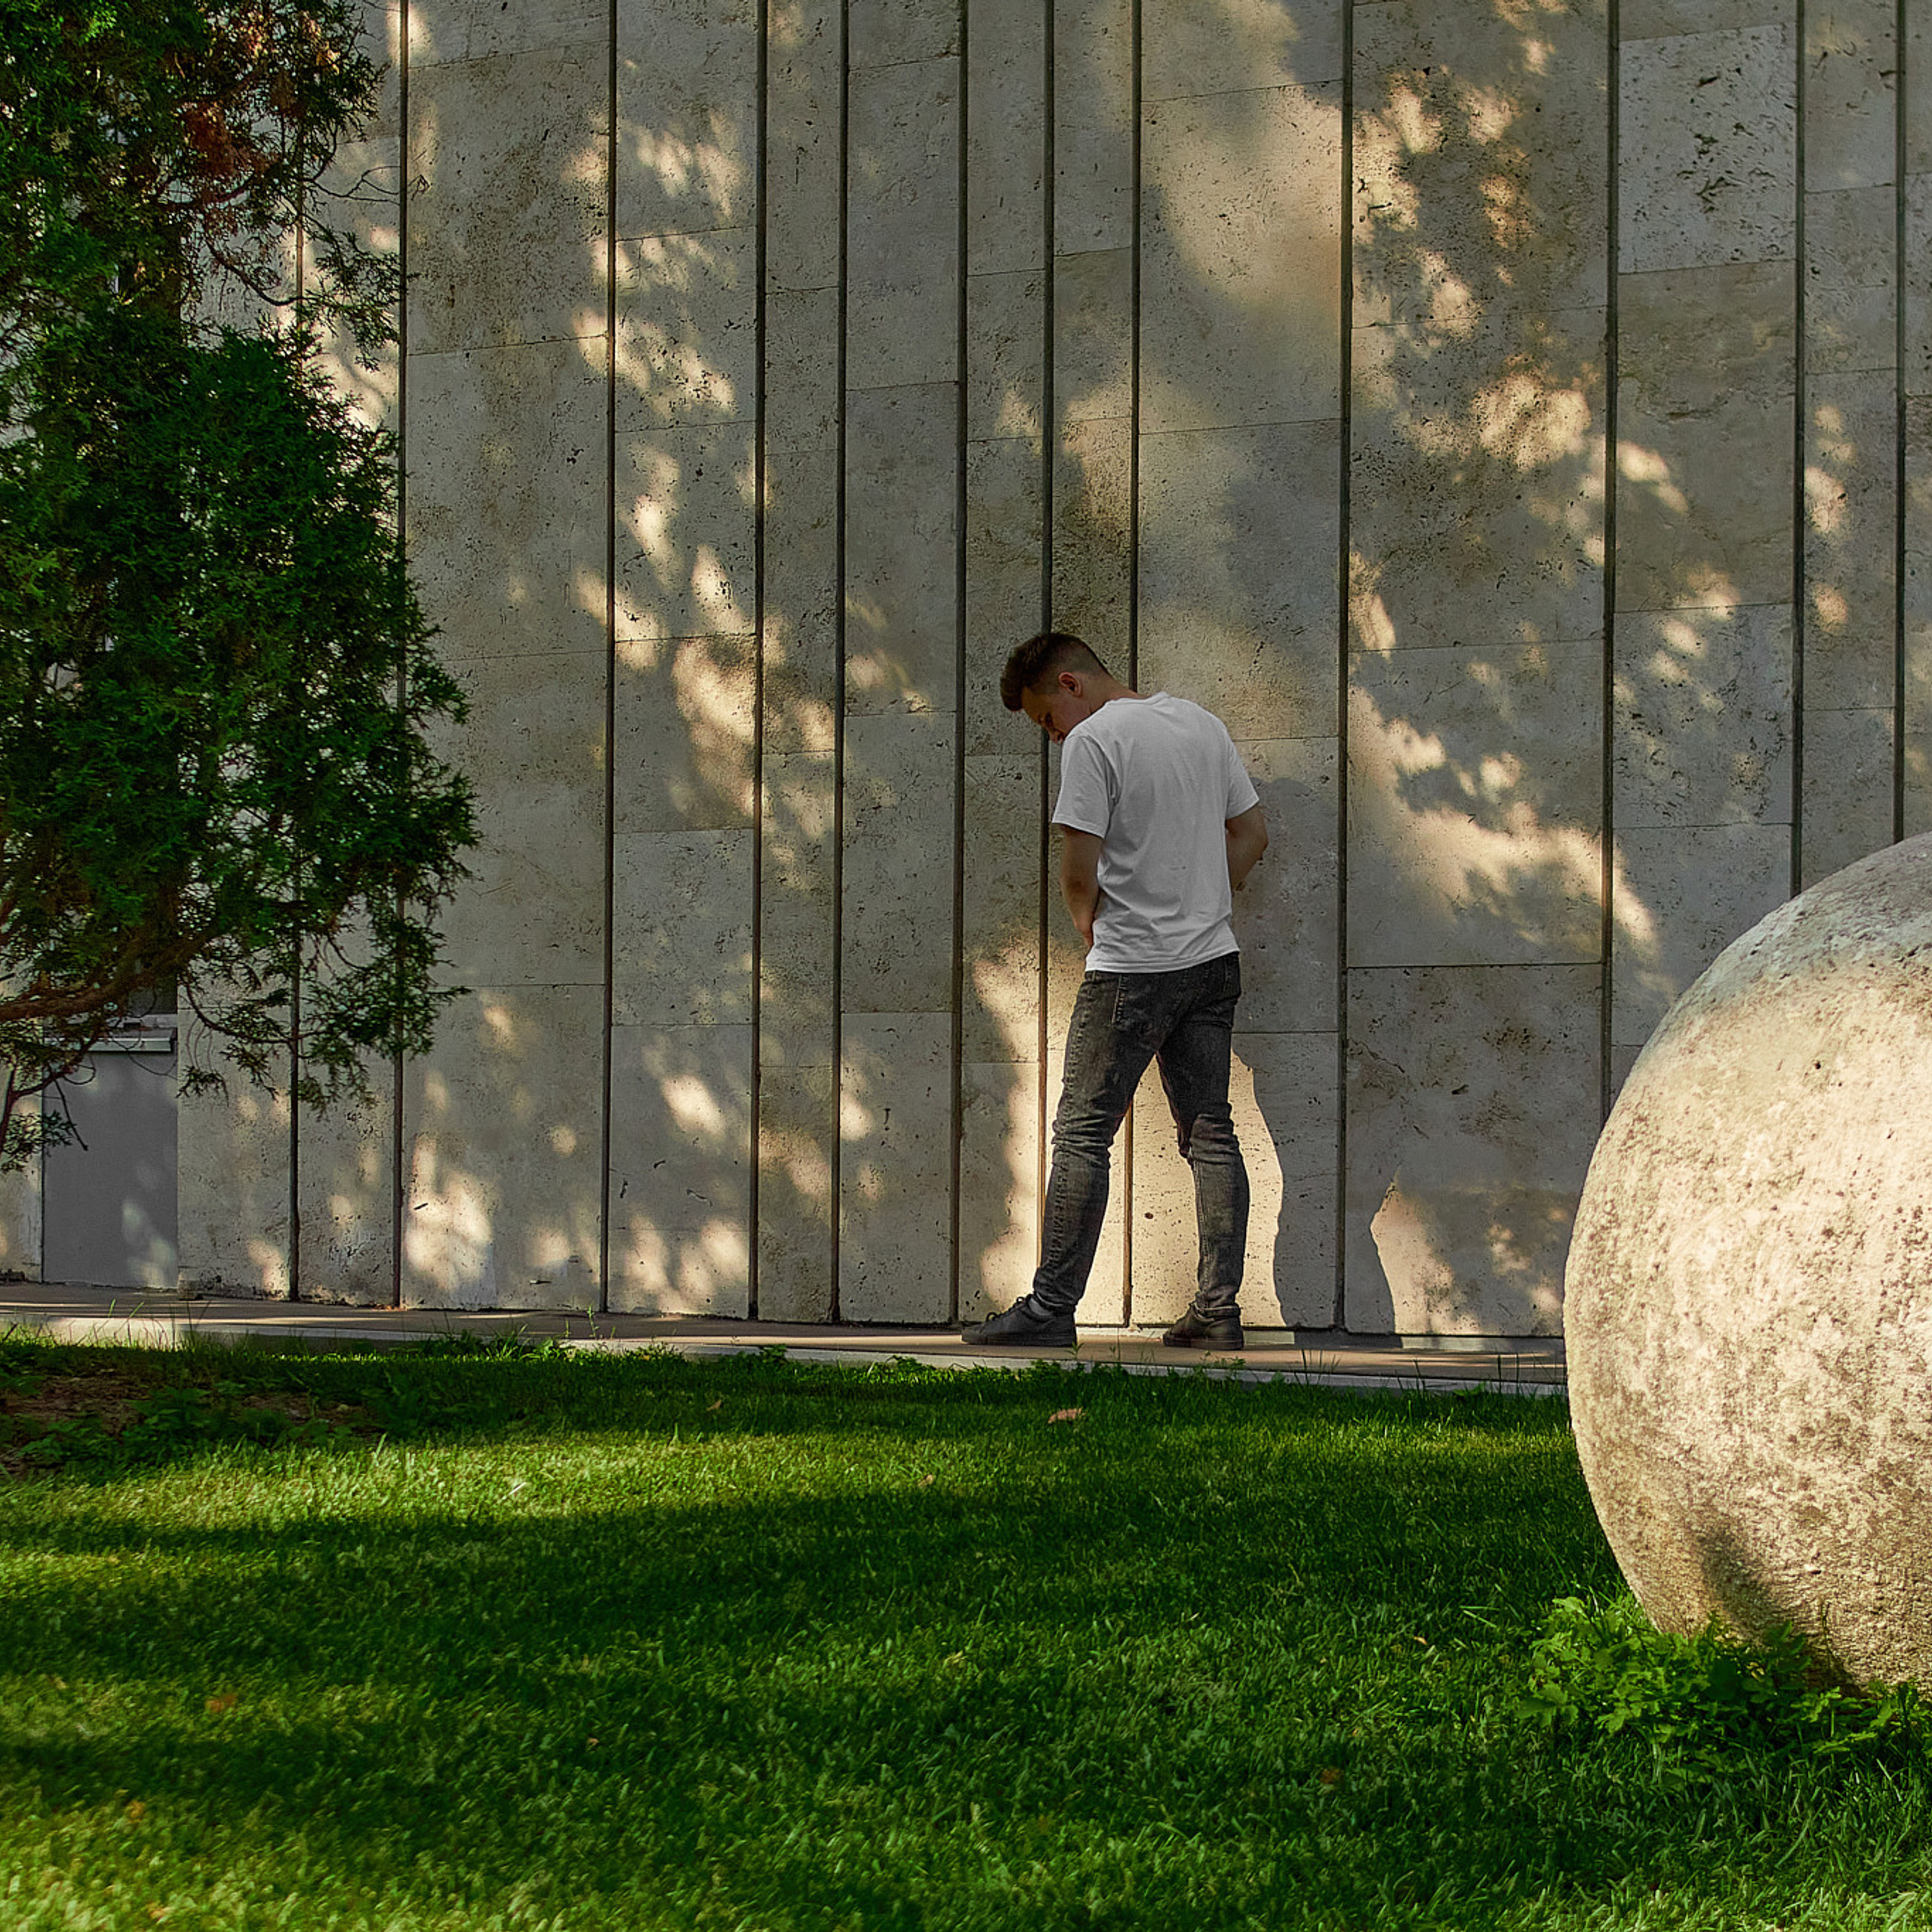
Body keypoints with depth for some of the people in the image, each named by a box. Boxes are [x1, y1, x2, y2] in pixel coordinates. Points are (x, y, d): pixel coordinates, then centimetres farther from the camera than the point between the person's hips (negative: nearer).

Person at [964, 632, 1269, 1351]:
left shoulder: (1092, 740, -11)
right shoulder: (1202, 723, 12)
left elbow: (1078, 869, -16)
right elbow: (1252, 834, 16)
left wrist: (1089, 921, 3)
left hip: (1130, 970, -7)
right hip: (1213, 962, 7)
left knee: (1082, 1135, -1)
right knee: (1210, 1134, 8)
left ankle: (1052, 1308, -1)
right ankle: (1218, 1311, 7)